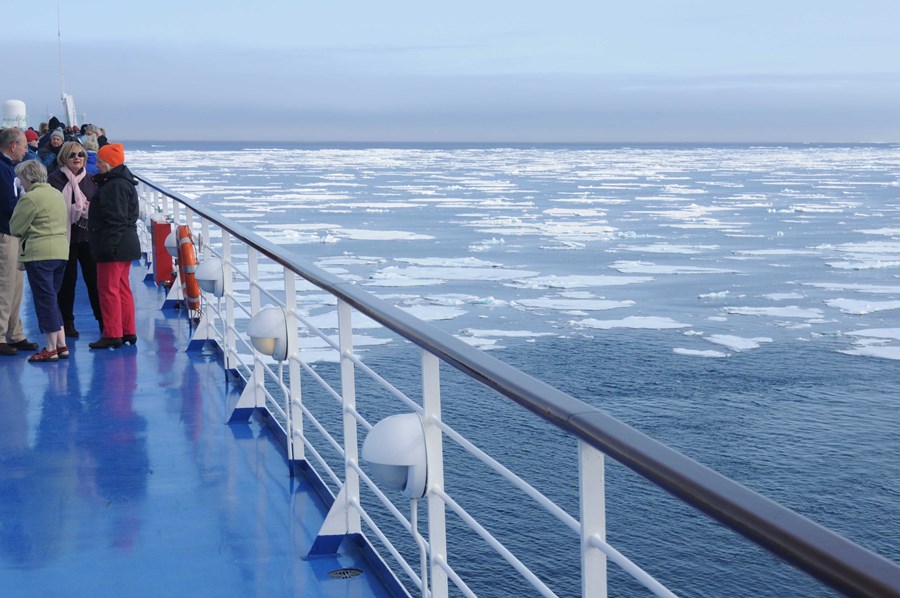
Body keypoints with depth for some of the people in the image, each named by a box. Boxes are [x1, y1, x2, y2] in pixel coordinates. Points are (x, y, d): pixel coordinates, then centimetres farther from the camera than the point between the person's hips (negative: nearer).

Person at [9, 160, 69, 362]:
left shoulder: (30, 198, -12)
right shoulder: (57, 194, 13)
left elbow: (15, 228, -6)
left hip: (39, 253, -8)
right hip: (61, 251, 8)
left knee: (44, 299, -2)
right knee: (51, 298, 16)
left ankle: (51, 349, 0)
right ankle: (61, 345, 15)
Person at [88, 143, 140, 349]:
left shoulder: (115, 186, -18)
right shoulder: (124, 182, 16)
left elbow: (115, 220, -24)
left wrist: (107, 246, -25)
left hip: (114, 248, -11)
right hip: (126, 245, 11)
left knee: (108, 289, -5)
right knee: (122, 289, 15)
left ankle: (113, 334, -3)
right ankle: (128, 332, 20)